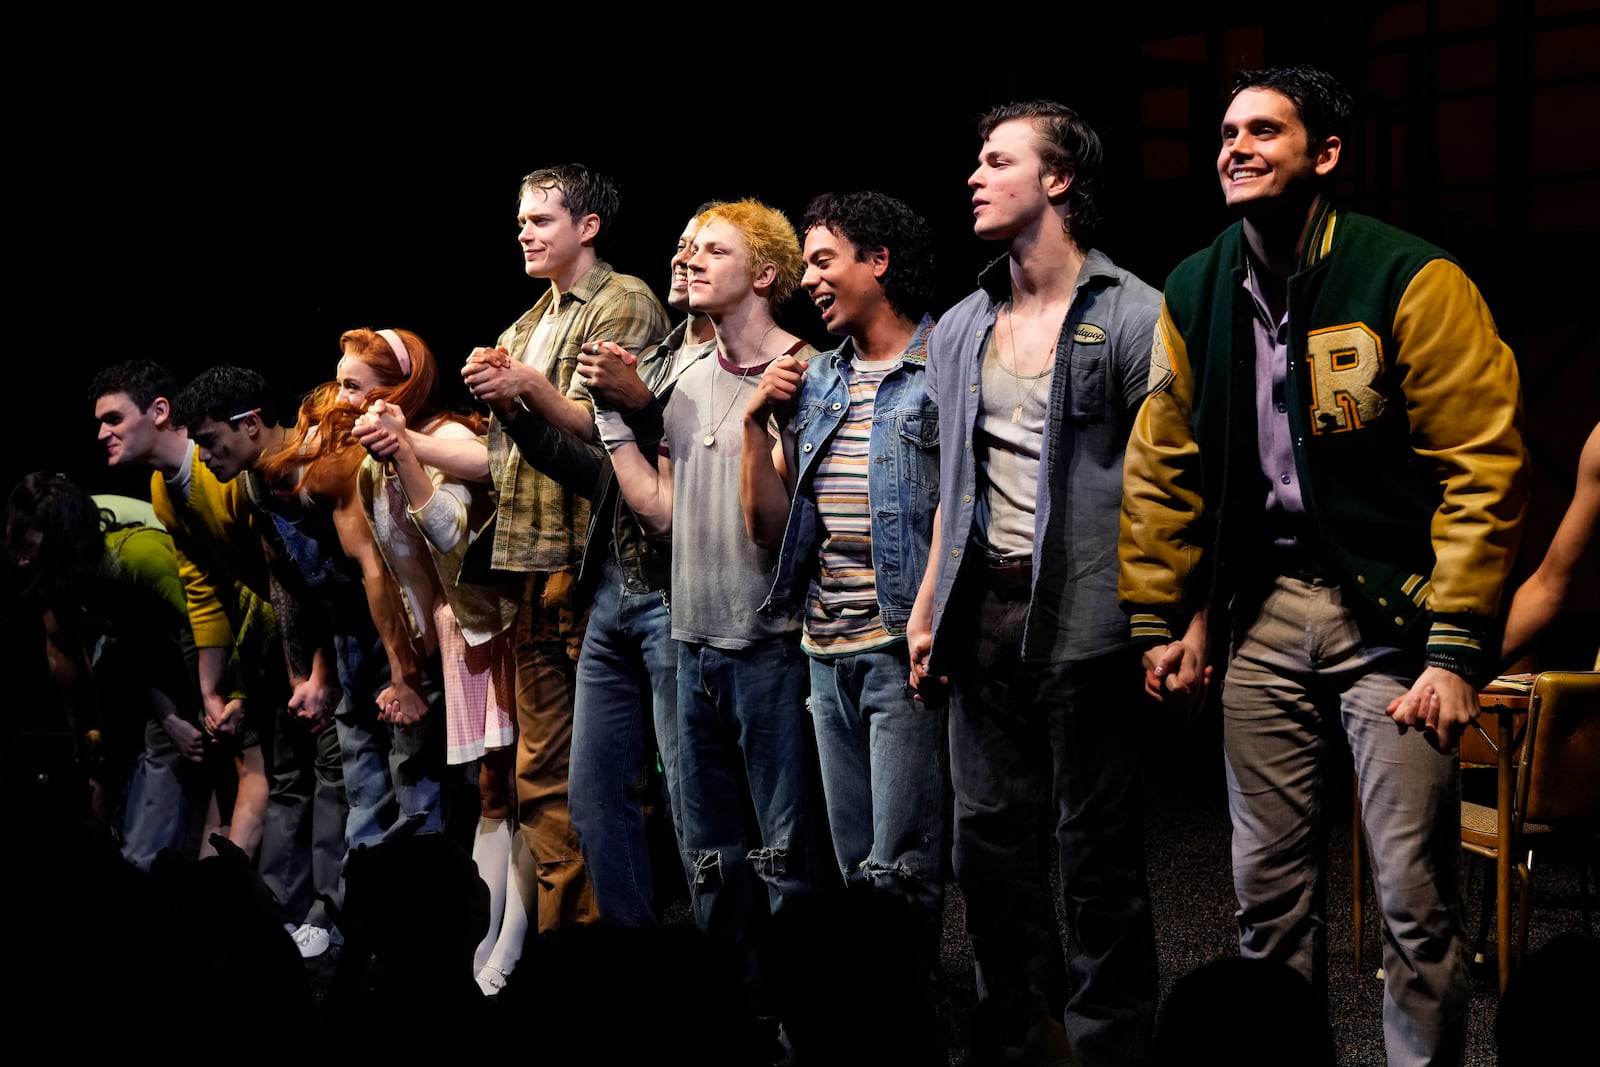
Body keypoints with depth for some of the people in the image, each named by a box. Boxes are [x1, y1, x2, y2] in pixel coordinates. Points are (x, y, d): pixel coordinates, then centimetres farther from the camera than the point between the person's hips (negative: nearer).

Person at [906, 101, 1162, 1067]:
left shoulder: (1132, 318, -6)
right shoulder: (960, 331, 15)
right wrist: (927, 607, 16)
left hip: (1084, 622, -6)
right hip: (984, 617, 7)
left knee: (1099, 851, 1)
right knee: (990, 839, 12)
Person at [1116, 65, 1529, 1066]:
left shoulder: (1412, 281, -10)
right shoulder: (1194, 295, 7)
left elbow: (1484, 468, -12)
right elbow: (1163, 467, 14)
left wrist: (1457, 648, -16)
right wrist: (1160, 620, 9)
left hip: (1391, 610, -5)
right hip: (1265, 612, 5)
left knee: (1415, 896, -4)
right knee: (1269, 882, 11)